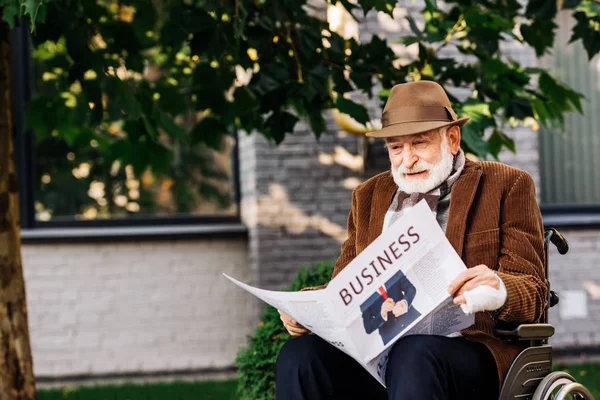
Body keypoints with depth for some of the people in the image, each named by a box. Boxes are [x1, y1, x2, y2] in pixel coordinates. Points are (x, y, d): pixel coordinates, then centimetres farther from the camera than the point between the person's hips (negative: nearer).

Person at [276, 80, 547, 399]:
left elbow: (532, 292, 3)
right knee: (298, 355, -27)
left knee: (413, 354, -38)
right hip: (374, 350, 4)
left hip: (467, 347, -4)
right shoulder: (369, 196, 24)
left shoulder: (506, 186, 10)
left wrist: (499, 290, -22)